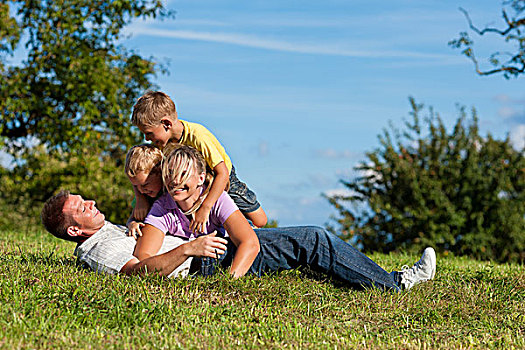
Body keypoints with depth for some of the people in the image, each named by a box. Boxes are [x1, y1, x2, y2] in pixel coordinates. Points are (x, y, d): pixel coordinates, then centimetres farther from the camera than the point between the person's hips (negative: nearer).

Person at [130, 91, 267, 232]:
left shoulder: (197, 136, -41)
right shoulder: (163, 137, -23)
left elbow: (222, 174, -43)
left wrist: (205, 208, -50)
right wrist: (140, 199, -33)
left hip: (223, 180, -4)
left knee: (260, 222, 1)